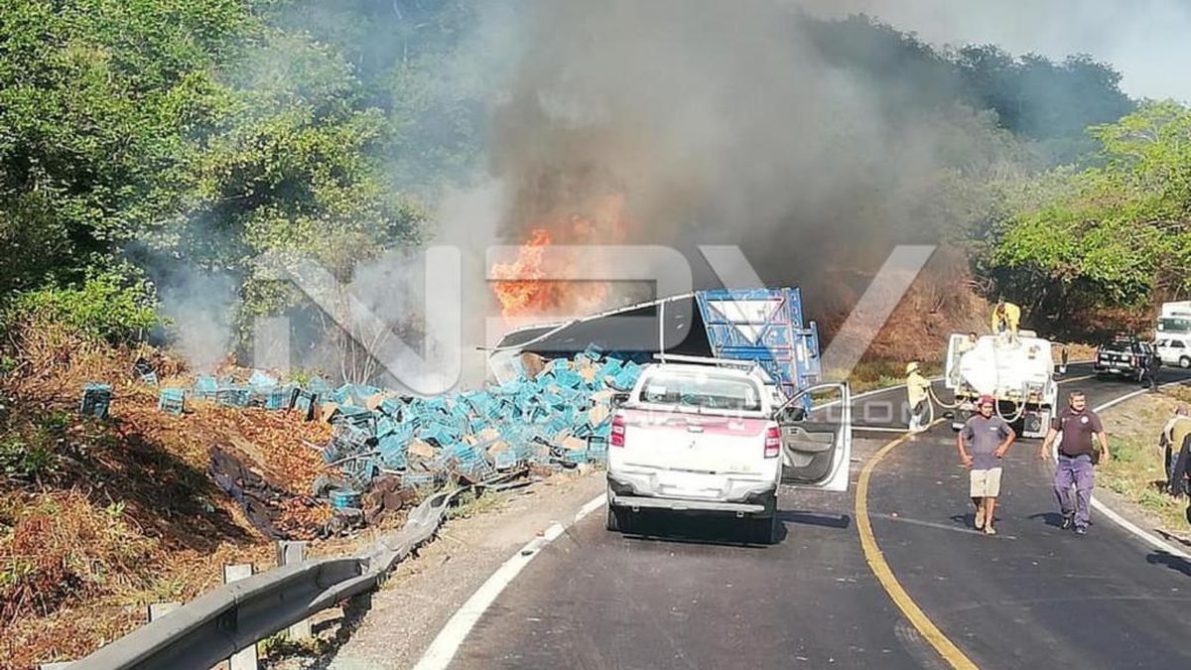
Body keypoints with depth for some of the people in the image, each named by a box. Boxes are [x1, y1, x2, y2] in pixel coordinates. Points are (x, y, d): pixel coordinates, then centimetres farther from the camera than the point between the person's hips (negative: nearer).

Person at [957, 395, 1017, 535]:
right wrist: (963, 455, 5)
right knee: (976, 494, -6)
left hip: (994, 464, 1)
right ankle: (980, 510, 27)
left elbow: (1012, 434, 18)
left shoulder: (998, 422, 5)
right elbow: (960, 437, 13)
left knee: (991, 494, -4)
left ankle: (988, 524, 3)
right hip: (977, 464, 0)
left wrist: (1004, 447, 3)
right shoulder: (972, 422, 3)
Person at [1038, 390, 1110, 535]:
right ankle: (1068, 513, 25)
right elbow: (1053, 431, 14)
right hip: (1065, 458, 4)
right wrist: (1045, 446, 3)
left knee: (1083, 490, -7)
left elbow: (1100, 433, -6)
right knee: (1060, 487, 2)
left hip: (1083, 458, -4)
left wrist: (1105, 450, -16)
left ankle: (1081, 523, -2)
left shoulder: (1090, 416, -2)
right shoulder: (1063, 416, 8)